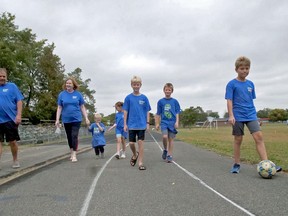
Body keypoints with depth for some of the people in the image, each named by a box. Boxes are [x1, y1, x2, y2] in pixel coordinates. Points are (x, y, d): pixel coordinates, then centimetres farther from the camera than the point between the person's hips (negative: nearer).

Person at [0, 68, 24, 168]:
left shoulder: (12, 86, 0)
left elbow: (19, 101, -3)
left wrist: (19, 115, -12)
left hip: (10, 119, -2)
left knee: (12, 141, 8)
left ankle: (15, 160, 25)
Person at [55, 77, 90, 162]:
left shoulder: (78, 94, 0)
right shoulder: (62, 94, 2)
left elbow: (82, 107, 4)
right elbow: (59, 108, 4)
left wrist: (86, 118, 0)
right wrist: (57, 120, -1)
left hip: (76, 119, -2)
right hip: (66, 120, 2)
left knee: (74, 136, -10)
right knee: (69, 137, 12)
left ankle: (74, 155, -5)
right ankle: (71, 152, 28)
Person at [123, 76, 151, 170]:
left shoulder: (144, 98, 3)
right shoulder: (128, 98, 1)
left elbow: (147, 111, 6)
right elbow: (125, 111, 2)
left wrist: (147, 123, 0)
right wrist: (125, 124, -2)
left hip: (142, 124, 0)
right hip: (131, 125, 0)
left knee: (141, 142, -2)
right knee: (131, 143, 4)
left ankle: (140, 162, 7)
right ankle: (135, 155, 35)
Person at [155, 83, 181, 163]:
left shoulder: (175, 101, 6)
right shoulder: (160, 101, 5)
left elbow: (177, 113, 5)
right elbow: (158, 114, 9)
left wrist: (177, 122, -6)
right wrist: (157, 124, 6)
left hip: (172, 123, 1)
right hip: (164, 122, -1)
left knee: (171, 139, 3)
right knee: (165, 136, -19)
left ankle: (169, 155, 13)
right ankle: (165, 149, 9)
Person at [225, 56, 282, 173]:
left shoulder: (250, 84, 11)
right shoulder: (231, 84, -3)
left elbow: (251, 100, 18)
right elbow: (229, 100, -8)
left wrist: (254, 114, 18)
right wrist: (231, 115, -17)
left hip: (251, 115, 4)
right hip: (238, 116, -4)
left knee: (259, 136, -9)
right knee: (238, 140, 4)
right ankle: (236, 164, 17)